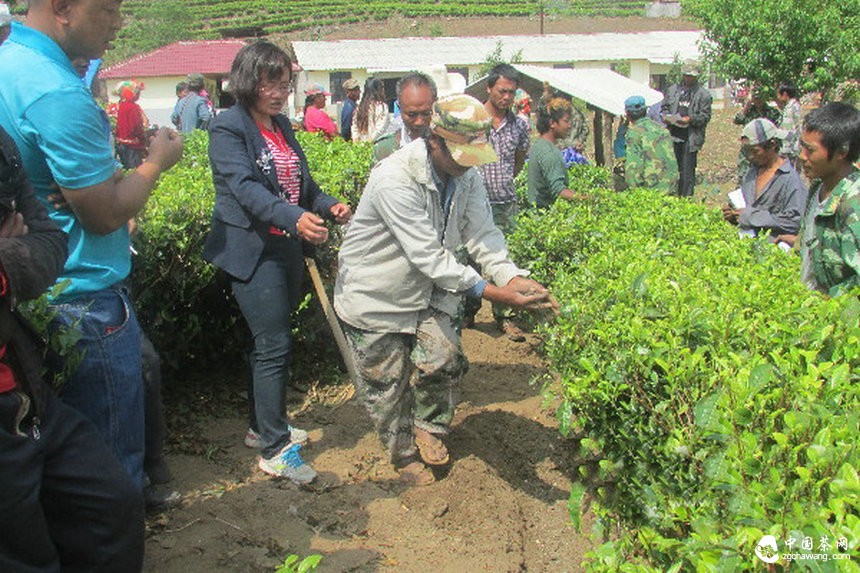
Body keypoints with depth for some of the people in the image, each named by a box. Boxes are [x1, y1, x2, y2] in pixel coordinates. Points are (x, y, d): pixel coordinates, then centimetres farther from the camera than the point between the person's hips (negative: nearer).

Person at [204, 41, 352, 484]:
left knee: (271, 343, 16)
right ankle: (275, 451, 2)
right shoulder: (228, 127, -10)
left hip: (287, 248, 8)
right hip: (252, 250, -8)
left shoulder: (282, 126, 14)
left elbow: (301, 183, 17)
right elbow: (245, 187, -24)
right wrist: (295, 218, -39)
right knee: (274, 347, -8)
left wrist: (329, 206, -3)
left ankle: (269, 425, 31)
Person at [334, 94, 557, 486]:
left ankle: (429, 426, 25)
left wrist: (513, 278, -32)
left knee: (444, 360, -6)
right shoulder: (394, 179, -32)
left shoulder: (466, 175, -8)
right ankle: (404, 453, 31)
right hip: (374, 295, -5)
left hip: (427, 290, 6)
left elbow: (482, 233, -14)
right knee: (387, 381, 7)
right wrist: (490, 292, -38)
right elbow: (428, 255, -35)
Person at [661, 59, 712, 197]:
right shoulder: (673, 90, 13)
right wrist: (666, 116, -3)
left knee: (687, 170, -3)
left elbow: (705, 116, -2)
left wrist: (690, 119, -19)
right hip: (673, 135, 4)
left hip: (691, 138, -4)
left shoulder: (703, 94, 1)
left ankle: (685, 197, 3)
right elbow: (665, 107, 19)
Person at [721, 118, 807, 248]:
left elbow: (795, 221, -15)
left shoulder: (790, 178, -7)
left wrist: (751, 215, -13)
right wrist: (733, 214, 5)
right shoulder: (751, 173, 16)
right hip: (745, 240, 6)